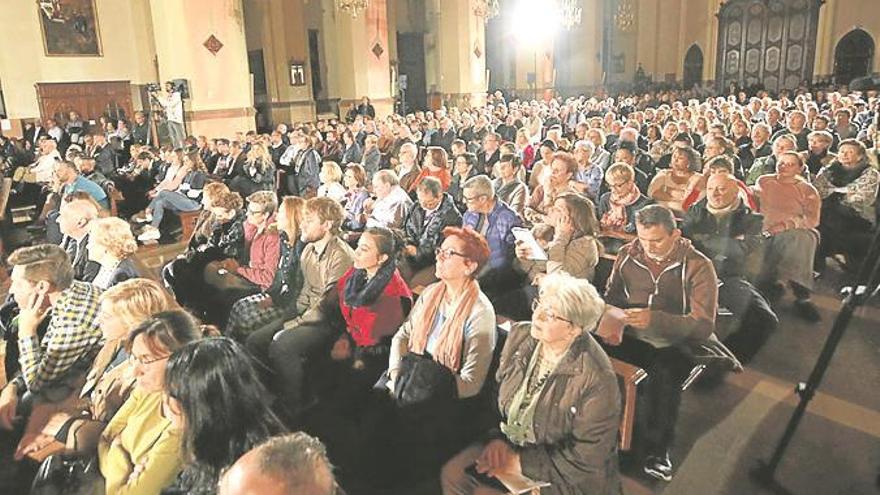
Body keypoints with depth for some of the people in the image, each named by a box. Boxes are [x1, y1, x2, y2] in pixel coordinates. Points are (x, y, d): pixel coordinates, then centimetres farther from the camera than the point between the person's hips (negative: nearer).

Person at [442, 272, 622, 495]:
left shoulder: (597, 379, -27)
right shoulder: (520, 335, -8)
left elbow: (587, 458, -21)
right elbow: (497, 392, 6)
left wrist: (520, 462, -19)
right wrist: (498, 438, -8)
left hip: (563, 477, -6)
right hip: (509, 445, 6)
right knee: (451, 473, -7)